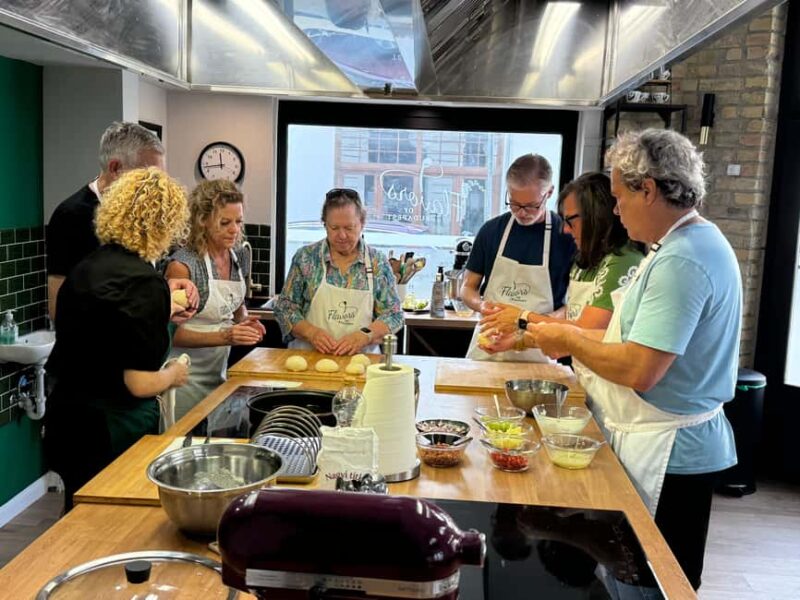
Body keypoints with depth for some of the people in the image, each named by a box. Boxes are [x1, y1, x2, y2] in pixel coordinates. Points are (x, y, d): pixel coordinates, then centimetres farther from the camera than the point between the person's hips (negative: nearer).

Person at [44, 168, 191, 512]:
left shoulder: (86, 267, 4)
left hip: (69, 422, 8)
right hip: (113, 432, -8)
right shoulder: (144, 281, -21)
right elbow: (140, 384, -23)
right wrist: (174, 374, -3)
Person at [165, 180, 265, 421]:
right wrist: (223, 337, -28)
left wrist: (245, 321, -3)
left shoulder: (239, 256, 1)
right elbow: (171, 332, -18)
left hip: (219, 370, 6)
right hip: (187, 379, -6)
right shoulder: (183, 264, -19)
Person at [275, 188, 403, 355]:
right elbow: (285, 308, 6)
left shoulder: (378, 263, 4)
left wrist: (364, 336, -13)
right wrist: (311, 332, -12)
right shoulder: (305, 258, 3)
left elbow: (393, 315, 4)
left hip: (360, 358, 1)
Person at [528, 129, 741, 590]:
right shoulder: (697, 241, 10)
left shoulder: (679, 261, -23)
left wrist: (570, 340, -12)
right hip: (675, 445, 10)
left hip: (666, 453, -10)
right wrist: (573, 338, 9)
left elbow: (639, 371, -27)